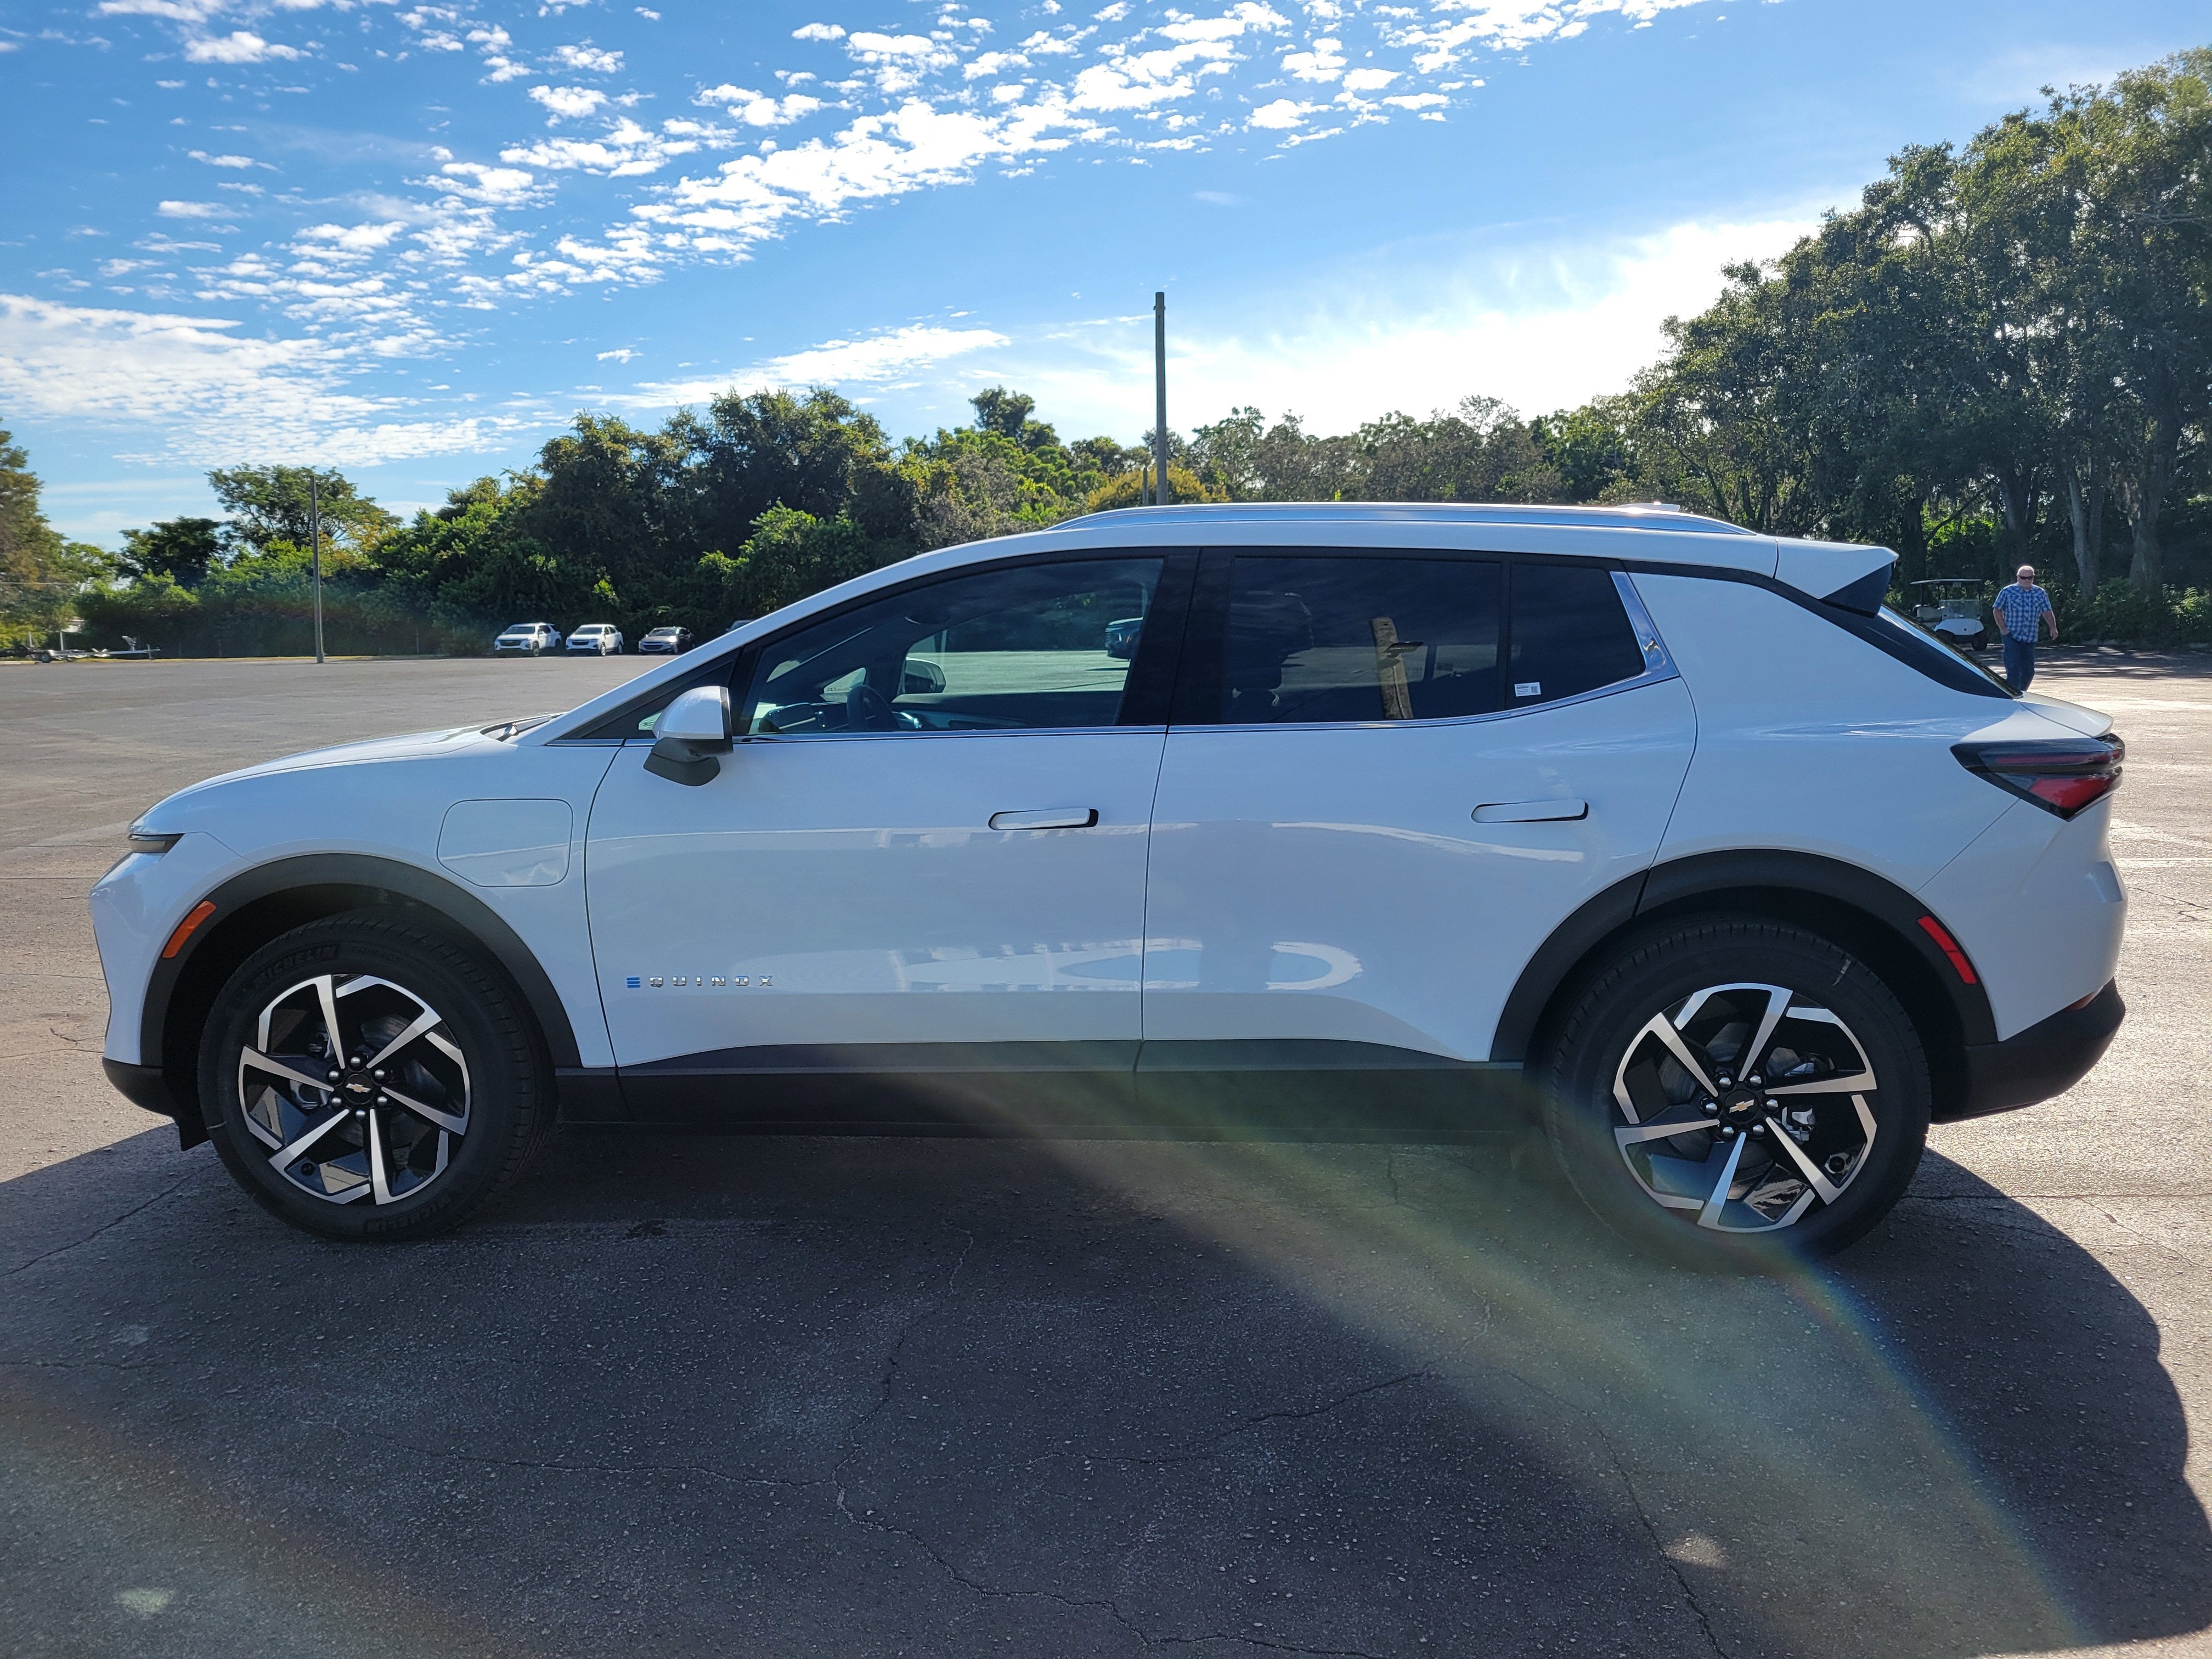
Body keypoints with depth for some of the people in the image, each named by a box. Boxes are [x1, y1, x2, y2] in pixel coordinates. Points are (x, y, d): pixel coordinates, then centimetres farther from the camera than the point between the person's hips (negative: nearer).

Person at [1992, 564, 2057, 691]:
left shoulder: (2040, 593, 9)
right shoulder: (2007, 592, -1)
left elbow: (2047, 612, 11)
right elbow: (1997, 610, 2)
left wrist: (2053, 627, -5)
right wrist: (2003, 628, -9)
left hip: (2031, 638, 4)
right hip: (2012, 636, -4)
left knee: (2029, 671, 7)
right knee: (2014, 669, -14)